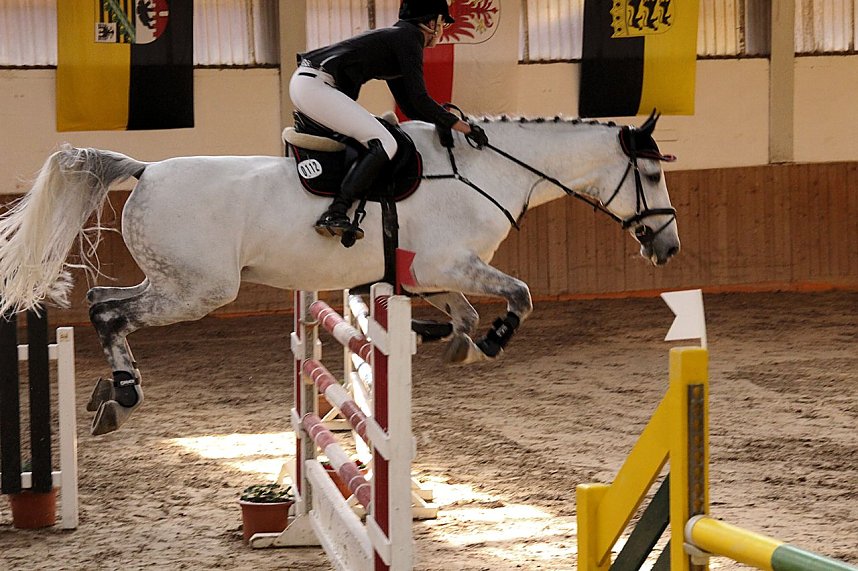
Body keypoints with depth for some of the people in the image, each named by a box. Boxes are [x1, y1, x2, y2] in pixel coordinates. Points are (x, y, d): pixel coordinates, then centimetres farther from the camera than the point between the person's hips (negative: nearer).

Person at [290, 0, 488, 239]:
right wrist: (465, 128, -6)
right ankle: (334, 215, -24)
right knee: (384, 144, -14)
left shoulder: (397, 37, 25)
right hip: (314, 86, -11)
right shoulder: (408, 39, -5)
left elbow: (409, 105, 27)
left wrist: (448, 119, 20)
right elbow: (419, 101, -11)